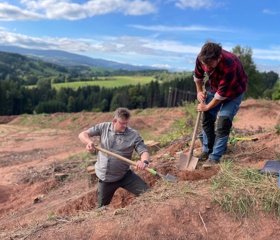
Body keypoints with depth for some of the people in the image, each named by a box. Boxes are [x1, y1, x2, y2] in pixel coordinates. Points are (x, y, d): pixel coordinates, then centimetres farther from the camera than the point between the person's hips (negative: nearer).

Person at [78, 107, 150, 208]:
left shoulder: (133, 135, -11)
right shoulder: (103, 127, -6)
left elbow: (144, 151, -17)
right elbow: (83, 134, -4)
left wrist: (144, 161, -41)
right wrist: (88, 142, -28)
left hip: (125, 175, -1)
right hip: (104, 178, 1)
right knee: (101, 208, 16)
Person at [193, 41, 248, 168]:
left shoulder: (229, 66, -41)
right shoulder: (201, 58, -25)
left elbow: (222, 93, -31)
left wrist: (207, 107, -19)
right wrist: (199, 91, -1)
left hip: (233, 91, -5)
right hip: (214, 87, 6)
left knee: (223, 123, -13)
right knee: (207, 118, 4)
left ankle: (215, 157, -3)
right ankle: (207, 151, 18)